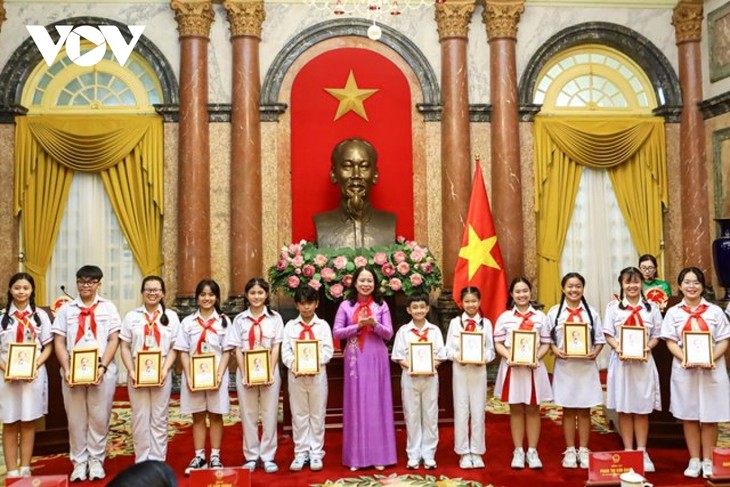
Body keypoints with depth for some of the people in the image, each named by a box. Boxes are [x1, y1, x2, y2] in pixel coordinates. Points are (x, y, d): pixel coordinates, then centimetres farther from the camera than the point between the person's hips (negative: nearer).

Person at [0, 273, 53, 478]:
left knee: (28, 423, 6)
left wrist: (35, 365, -12)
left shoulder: (40, 315, 6)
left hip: (34, 375, 0)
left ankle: (25, 469, 14)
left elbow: (48, 347, 5)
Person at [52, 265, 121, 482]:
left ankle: (96, 460, 16)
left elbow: (114, 340, 0)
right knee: (76, 418, 7)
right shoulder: (66, 309, 10)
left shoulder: (108, 307, 6)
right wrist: (66, 369, -8)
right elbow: (59, 342, 5)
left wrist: (102, 367, -11)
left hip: (102, 371, -1)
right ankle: (79, 462, 18)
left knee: (99, 418, 3)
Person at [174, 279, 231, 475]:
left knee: (216, 415, 5)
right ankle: (199, 457, 15)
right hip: (193, 376, 1)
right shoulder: (187, 322, 5)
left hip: (216, 375, -1)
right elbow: (183, 352, 2)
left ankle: (215, 457, 13)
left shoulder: (224, 321, 3)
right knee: (198, 417, 7)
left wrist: (219, 375, -12)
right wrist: (189, 377, -9)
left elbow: (226, 352, 0)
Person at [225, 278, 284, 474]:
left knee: (269, 415, 2)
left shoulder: (274, 318, 3)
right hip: (245, 373, 1)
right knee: (248, 415, 5)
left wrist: (270, 373, -10)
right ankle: (251, 456, 15)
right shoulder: (239, 319, 5)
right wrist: (244, 375, -8)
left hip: (269, 372, -1)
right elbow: (238, 349, 2)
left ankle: (268, 456, 10)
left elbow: (276, 348, 0)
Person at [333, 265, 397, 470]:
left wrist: (374, 324, -18)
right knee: (356, 404, 3)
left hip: (376, 359, 0)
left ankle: (378, 454, 12)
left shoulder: (381, 305, 4)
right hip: (355, 359, 0)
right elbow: (336, 333, -3)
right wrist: (358, 325, -14)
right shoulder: (346, 305, 2)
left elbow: (389, 334, 0)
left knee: (377, 404, 3)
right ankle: (356, 456, 12)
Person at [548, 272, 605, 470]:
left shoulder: (591, 312, 3)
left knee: (584, 410, 7)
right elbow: (548, 339, 2)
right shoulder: (554, 312, 1)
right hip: (564, 366, 0)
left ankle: (583, 451, 17)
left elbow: (600, 339, 4)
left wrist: (595, 352, -13)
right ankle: (570, 451, 17)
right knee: (568, 410, 7)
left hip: (586, 366, 0)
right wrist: (555, 350, -15)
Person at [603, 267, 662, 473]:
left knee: (642, 409, 4)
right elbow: (608, 335, 2)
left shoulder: (651, 308, 6)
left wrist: (648, 348, -13)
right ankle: (628, 451, 13)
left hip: (643, 361, 1)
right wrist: (618, 347, -16)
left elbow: (656, 336, 6)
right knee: (624, 409, 4)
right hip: (621, 361, 0)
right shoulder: (614, 307, 4)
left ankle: (642, 452, 12)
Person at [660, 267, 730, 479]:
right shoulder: (673, 312, 6)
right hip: (684, 369, 1)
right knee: (689, 416, 6)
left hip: (712, 369, 0)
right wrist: (685, 359, -16)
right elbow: (671, 342, 1)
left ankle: (707, 461, 15)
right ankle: (694, 460, 16)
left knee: (710, 416, 4)